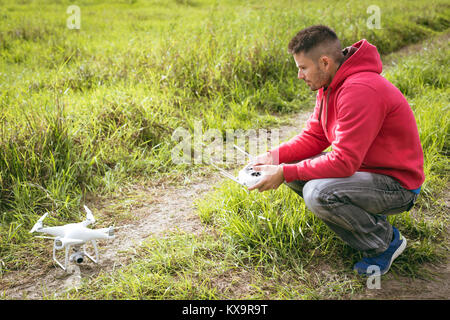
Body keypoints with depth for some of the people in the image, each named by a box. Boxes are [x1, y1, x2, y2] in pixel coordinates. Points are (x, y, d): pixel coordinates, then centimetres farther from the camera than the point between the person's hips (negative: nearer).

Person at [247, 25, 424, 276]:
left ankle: (386, 241, -4)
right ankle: (363, 217, 7)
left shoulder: (361, 90, -28)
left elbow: (344, 161, -31)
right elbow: (314, 137, 8)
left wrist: (284, 173, -26)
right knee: (291, 166, 0)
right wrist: (274, 157, -7)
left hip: (397, 184, -9)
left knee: (318, 194, -31)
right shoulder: (331, 84, 3)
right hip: (362, 167, 9)